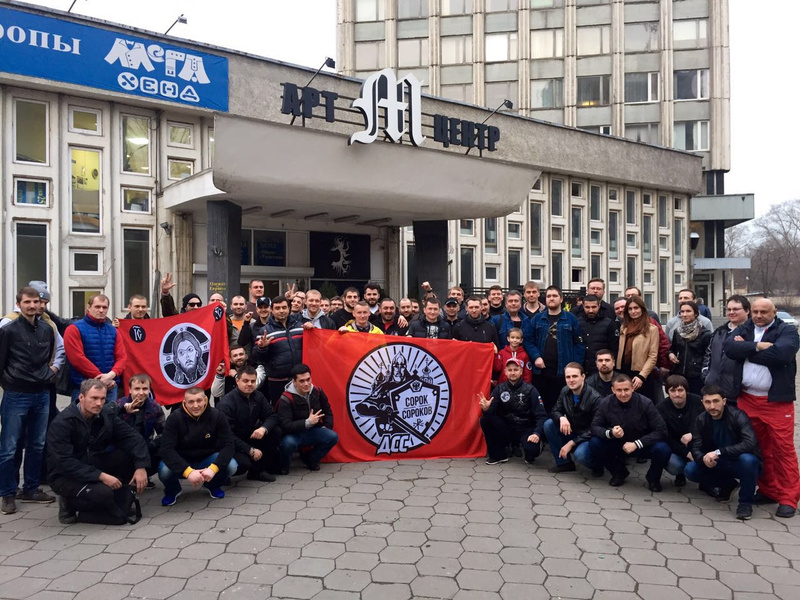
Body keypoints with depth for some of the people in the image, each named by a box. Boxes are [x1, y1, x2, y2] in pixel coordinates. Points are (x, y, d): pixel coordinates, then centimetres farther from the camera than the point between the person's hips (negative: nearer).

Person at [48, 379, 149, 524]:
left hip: (93, 465, 6)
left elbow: (132, 437, -8)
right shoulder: (62, 423, -21)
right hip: (65, 475, -6)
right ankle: (69, 503, 0)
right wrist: (100, 476, -31)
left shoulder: (107, 414, -5)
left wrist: (141, 466, -23)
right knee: (102, 494, -32)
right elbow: (65, 462, -27)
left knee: (130, 454, -18)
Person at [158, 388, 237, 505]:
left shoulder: (217, 416, -14)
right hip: (182, 462, -1)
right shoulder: (174, 418, -18)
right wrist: (188, 471, -40)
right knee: (165, 470, -33)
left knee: (231, 465, -27)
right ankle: (172, 490, 5)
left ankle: (213, 486, 9)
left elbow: (228, 445, -18)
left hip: (207, 460, 1)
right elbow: (167, 449, -27)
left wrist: (213, 468, -36)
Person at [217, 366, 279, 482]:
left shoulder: (258, 396, -2)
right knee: (243, 463, -34)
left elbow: (272, 416, -3)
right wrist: (250, 450, -24)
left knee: (275, 431, -13)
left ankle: (257, 470, 1)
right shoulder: (226, 403, -23)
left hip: (249, 437, 7)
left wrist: (264, 428, -26)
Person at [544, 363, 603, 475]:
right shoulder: (565, 391, -4)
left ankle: (597, 466, 3)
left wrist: (571, 443, -23)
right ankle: (564, 462, -1)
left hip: (588, 438, -6)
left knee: (580, 454, -36)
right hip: (571, 432, 6)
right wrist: (561, 418, -26)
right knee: (548, 424, -15)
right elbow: (555, 411, 2)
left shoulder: (594, 398, -22)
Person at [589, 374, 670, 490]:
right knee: (594, 443, -23)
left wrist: (636, 444, -28)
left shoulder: (645, 403, -20)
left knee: (662, 449, -32)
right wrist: (610, 433, -32)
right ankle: (619, 473, 6)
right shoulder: (606, 403, -14)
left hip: (643, 445, -2)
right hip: (617, 445, 2)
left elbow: (661, 431, -21)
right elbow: (595, 427, -10)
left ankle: (653, 478, 4)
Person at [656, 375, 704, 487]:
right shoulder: (661, 408, -11)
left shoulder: (697, 401, -11)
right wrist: (686, 453, -24)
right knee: (673, 465, -30)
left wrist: (693, 434, -32)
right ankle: (680, 474, 10)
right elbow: (666, 437, -12)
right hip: (676, 448, 0)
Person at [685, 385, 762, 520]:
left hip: (742, 463, -4)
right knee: (690, 470, -18)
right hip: (719, 464, 4)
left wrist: (719, 452, -40)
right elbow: (696, 448, -9)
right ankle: (728, 484, 11)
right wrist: (703, 458, -33)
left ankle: (746, 502, -13)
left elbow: (750, 443, -35)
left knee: (747, 459, -38)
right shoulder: (701, 420, -7)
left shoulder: (738, 416, -21)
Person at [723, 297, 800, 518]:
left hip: (777, 400, -4)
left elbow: (779, 353, -21)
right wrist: (757, 346, -18)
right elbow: (729, 347, -8)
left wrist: (746, 349, -11)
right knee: (758, 448, 12)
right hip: (747, 399, 4)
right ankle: (768, 490, 24)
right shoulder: (743, 330, 10)